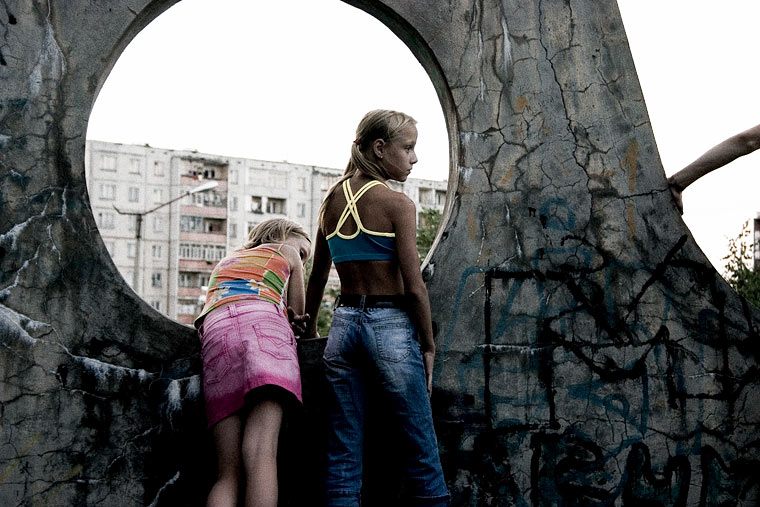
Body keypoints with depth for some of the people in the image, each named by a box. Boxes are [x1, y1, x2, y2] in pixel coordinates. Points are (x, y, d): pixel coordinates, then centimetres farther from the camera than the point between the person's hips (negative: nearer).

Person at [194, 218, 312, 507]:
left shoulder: (224, 261, 43)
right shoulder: (287, 254, 31)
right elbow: (298, 315, 34)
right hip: (263, 323, -3)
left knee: (228, 471, -7)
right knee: (262, 453, -23)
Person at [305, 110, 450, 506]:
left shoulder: (331, 202, 10)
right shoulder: (396, 204, -8)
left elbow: (316, 278, 17)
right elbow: (414, 287, -11)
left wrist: (308, 331, 28)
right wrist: (428, 345, -1)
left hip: (343, 325, 6)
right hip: (390, 326, -6)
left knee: (343, 455, 7)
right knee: (421, 449, 4)